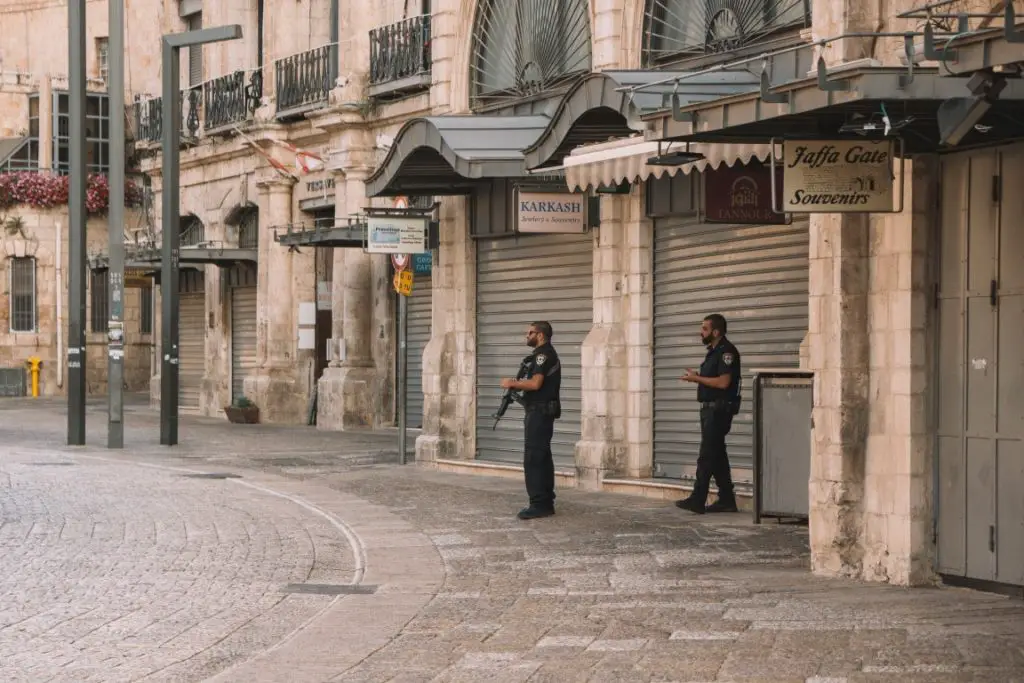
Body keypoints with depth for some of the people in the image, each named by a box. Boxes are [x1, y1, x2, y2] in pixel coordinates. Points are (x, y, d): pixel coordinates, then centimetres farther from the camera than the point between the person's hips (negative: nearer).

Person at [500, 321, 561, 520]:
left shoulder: (543, 354, -14)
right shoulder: (548, 354, 19)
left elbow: (535, 383, -24)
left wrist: (512, 383, -13)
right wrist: (517, 386, 11)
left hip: (539, 413, -11)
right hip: (543, 412, 11)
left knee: (533, 458, -12)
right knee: (542, 458, 12)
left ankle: (539, 504, -14)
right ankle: (546, 503, 14)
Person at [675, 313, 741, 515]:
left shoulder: (726, 351, -13)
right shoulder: (713, 351, 17)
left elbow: (723, 382, -22)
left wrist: (697, 378, -15)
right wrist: (696, 377, 4)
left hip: (719, 409, -10)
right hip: (709, 408, 10)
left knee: (707, 456, -10)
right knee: (717, 456, 11)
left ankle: (697, 501, -11)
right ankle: (726, 500, 15)